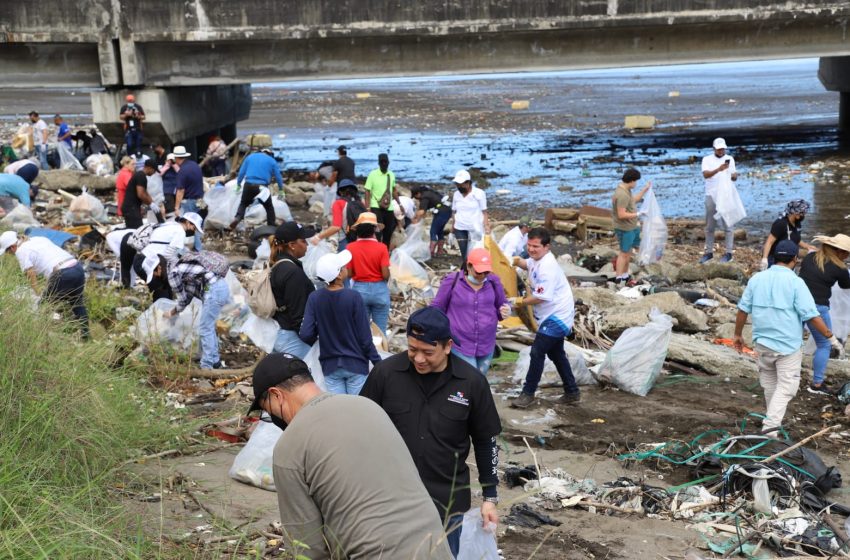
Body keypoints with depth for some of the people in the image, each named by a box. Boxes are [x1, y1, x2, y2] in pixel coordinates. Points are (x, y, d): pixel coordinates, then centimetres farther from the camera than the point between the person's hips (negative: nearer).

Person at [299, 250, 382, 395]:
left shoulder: (314, 298, -7)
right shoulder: (353, 297, -15)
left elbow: (305, 335, -10)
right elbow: (364, 336, -12)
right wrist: (378, 363, -1)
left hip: (330, 366, 3)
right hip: (356, 364, -3)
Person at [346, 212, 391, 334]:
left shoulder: (351, 248, -8)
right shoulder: (381, 248, -12)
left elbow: (349, 273, -6)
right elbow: (386, 275, -14)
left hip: (359, 290, 1)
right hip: (379, 290, -1)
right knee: (380, 330, 8)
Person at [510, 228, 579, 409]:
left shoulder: (547, 267, -25)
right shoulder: (537, 259, 5)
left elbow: (541, 297, -27)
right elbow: (528, 264, 28)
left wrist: (520, 302, -12)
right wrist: (516, 261, 5)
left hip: (557, 316, -11)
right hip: (554, 315, 11)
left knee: (537, 352, -9)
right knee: (556, 353, 19)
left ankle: (528, 393, 0)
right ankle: (572, 393, 28)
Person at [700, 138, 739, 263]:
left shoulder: (729, 159, 8)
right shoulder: (707, 159, 1)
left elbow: (734, 176, 12)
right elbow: (705, 174, -14)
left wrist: (734, 176, -13)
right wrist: (718, 169, -31)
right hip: (711, 196, 0)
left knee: (728, 225, -1)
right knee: (710, 226, 7)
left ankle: (729, 253, 2)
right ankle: (709, 252, 15)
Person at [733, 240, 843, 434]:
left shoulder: (757, 278, 1)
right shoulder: (795, 282, -12)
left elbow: (743, 310, 6)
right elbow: (812, 316, -14)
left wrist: (738, 334, 18)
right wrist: (831, 337, -5)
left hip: (763, 342, 5)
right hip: (789, 344, -5)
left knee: (769, 383, 21)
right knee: (786, 385, 3)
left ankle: (773, 420, 34)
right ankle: (771, 423, -9)